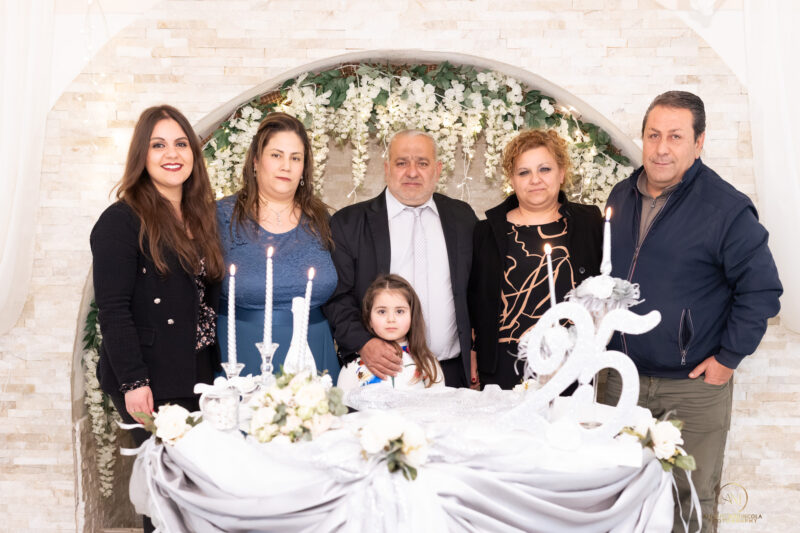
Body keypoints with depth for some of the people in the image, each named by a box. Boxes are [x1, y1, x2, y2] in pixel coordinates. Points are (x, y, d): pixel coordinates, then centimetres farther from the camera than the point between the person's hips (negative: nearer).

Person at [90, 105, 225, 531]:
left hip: (198, 376, 6)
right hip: (150, 382, -6)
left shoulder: (200, 218, 13)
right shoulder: (121, 221, -8)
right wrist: (133, 383, -17)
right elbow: (113, 309, -12)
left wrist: (218, 369, 7)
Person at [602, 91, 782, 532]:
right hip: (622, 378, 5)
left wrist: (728, 358, -11)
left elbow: (762, 289, -10)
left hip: (693, 386, -5)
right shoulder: (621, 197, 5)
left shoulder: (727, 208, -14)